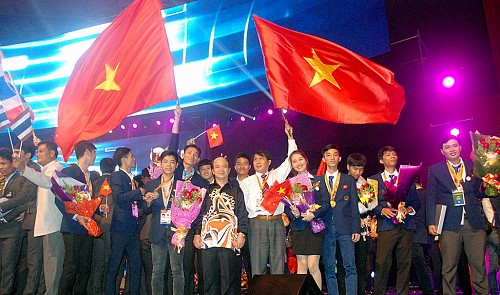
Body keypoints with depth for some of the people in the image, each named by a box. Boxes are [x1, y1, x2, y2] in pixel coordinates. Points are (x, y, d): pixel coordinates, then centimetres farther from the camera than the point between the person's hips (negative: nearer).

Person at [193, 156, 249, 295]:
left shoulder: (236, 191, 14)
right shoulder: (206, 190, 17)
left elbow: (243, 214, 7)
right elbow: (199, 213, 14)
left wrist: (241, 234, -5)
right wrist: (197, 234, 4)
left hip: (230, 239, -1)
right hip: (208, 239, 2)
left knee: (230, 277, -2)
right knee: (210, 277, 4)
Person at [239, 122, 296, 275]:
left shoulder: (277, 175, 14)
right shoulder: (247, 182, 10)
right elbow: (242, 204, 5)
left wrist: (290, 137, 3)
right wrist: (256, 205, -12)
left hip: (277, 223, 1)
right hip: (257, 224, -1)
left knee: (278, 264, 3)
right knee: (258, 264, -1)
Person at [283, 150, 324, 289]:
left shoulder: (317, 180, 4)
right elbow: (286, 207, 6)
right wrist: (294, 213, -14)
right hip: (298, 227, 2)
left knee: (313, 266, -6)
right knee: (301, 265, 5)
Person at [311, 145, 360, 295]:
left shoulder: (349, 180, 11)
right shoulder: (317, 182, 11)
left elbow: (354, 206, 6)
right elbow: (319, 206, 5)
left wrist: (356, 229, -1)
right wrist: (312, 214, -16)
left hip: (345, 228, -1)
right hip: (326, 229, 1)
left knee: (350, 266, -4)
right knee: (329, 268, 5)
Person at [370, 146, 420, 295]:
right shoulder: (374, 180, 10)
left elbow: (416, 201, 14)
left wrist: (409, 209, -6)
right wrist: (382, 210, -13)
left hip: (405, 225, 3)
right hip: (386, 225, -3)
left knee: (405, 263, 5)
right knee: (382, 263, -8)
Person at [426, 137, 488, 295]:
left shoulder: (473, 166, 13)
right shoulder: (435, 170, 9)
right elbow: (431, 197, 6)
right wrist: (431, 222, -2)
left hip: (474, 222, 1)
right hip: (450, 223, -1)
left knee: (479, 264, 1)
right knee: (449, 266, 1)